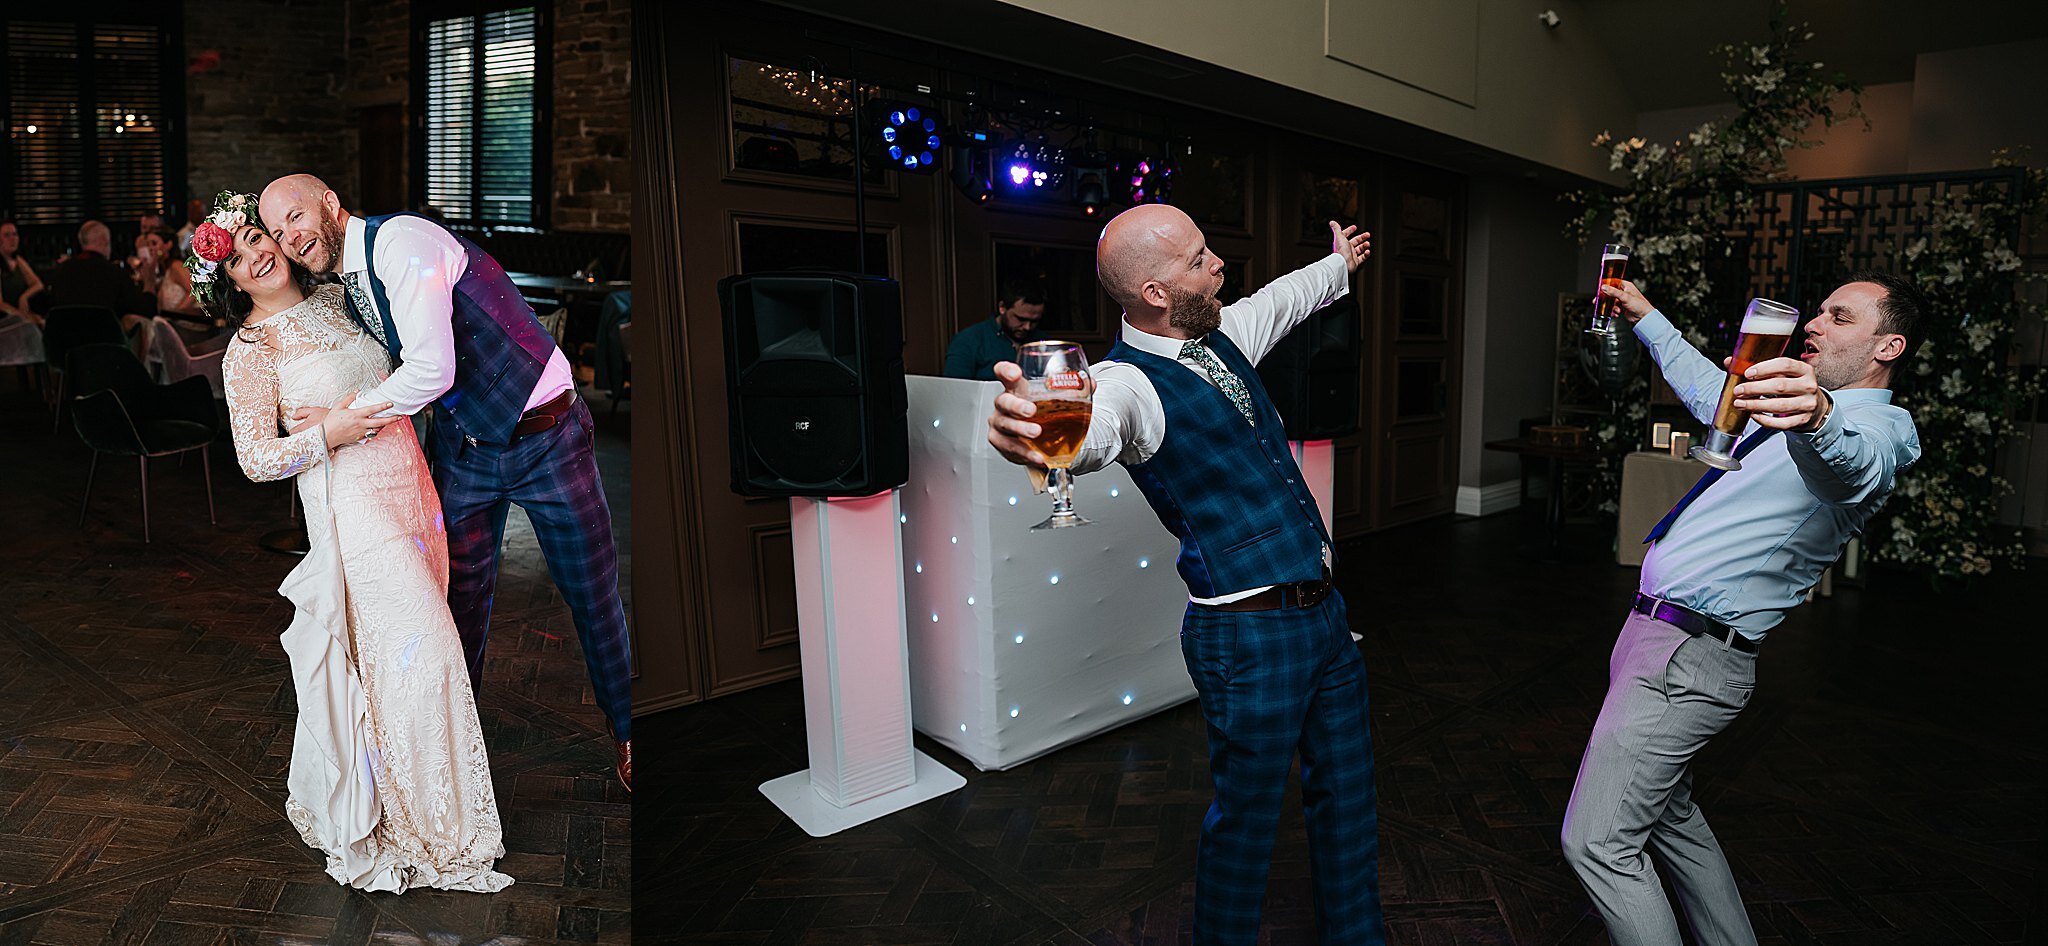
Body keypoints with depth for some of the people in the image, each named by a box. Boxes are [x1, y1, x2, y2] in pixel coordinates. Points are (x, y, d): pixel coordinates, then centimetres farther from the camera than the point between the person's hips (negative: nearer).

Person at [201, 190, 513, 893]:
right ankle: (429, 832, 3)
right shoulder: (250, 349, -4)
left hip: (409, 485, 7)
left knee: (420, 641, 9)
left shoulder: (333, 300, 14)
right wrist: (328, 433, -18)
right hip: (350, 502, -7)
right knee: (419, 648, -11)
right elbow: (255, 459, -7)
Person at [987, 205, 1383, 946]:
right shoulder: (1131, 379, -20)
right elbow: (1098, 423, -44)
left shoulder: (1220, 336, 6)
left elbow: (1282, 299, 28)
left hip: (1322, 610, 8)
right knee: (1248, 815, 6)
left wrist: (1338, 264, 47)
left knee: (1347, 793, 21)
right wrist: (1033, 429, -67)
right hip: (1249, 634, -8)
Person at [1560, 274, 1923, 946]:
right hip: (1661, 637, 10)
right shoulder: (1785, 409, 19)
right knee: (1667, 814, 23)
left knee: (1598, 843, -13)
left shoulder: (1881, 429, -11)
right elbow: (1708, 388, 39)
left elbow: (1857, 457, -37)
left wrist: (1819, 415, -60)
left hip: (1690, 658, -10)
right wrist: (1645, 316, 41)